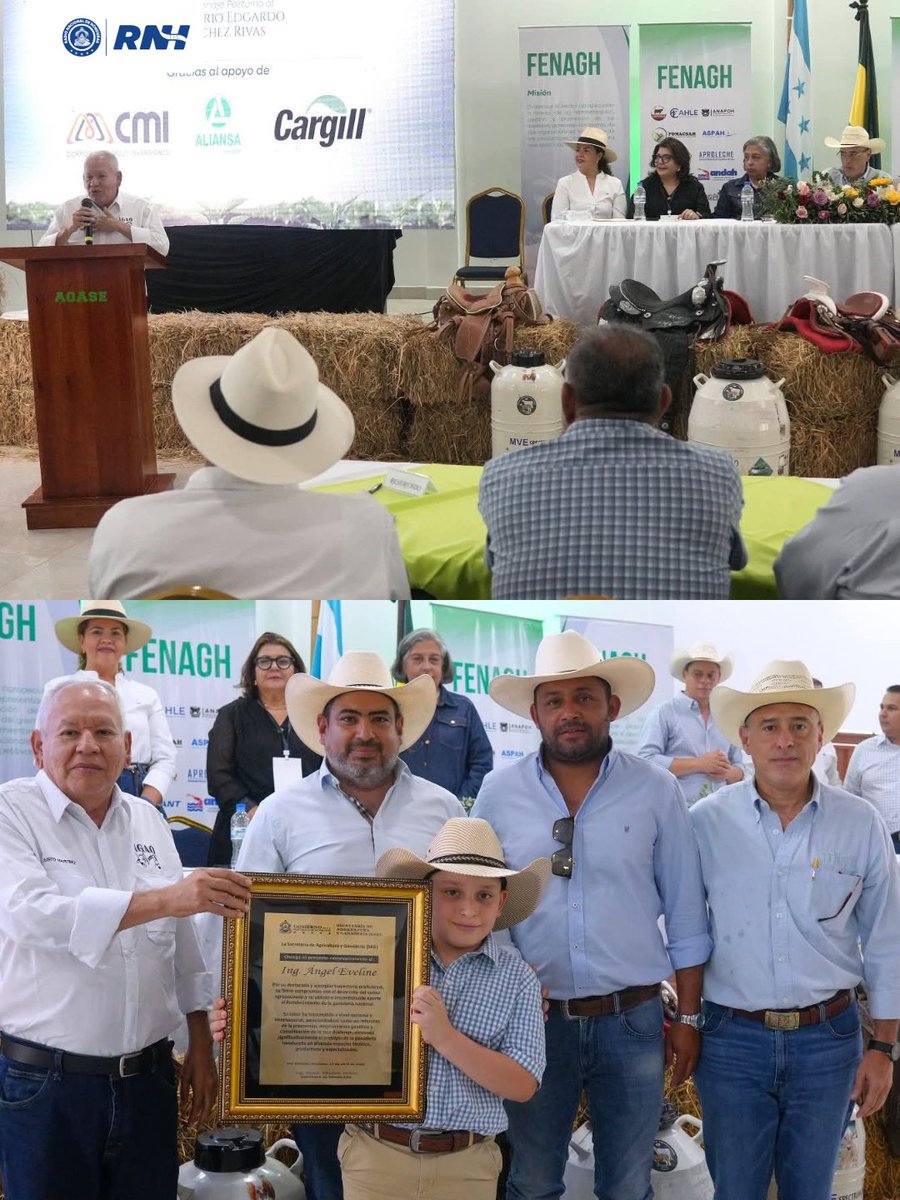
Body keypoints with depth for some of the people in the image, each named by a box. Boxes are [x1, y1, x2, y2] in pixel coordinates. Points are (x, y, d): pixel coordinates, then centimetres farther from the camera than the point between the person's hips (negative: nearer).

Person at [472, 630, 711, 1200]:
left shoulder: (657, 790, -4)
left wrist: (689, 1017, 2)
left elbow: (685, 914, 2)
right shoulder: (498, 794, -2)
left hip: (633, 1020, -1)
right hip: (534, 1020, 1)